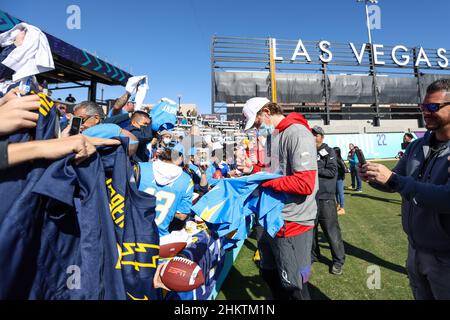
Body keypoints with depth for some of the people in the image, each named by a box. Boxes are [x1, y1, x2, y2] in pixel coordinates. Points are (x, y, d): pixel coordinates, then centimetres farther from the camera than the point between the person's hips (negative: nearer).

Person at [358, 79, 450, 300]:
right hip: (415, 249, 6)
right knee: (421, 296, 25)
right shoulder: (416, 146, 2)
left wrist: (392, 179, -31)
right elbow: (395, 184, 8)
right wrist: (373, 178, -13)